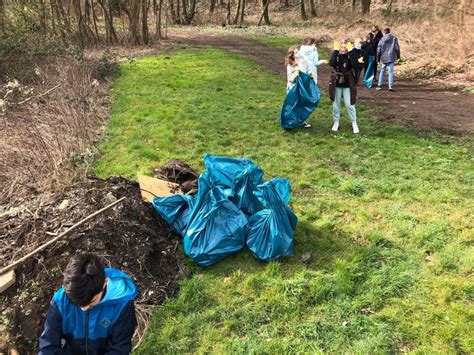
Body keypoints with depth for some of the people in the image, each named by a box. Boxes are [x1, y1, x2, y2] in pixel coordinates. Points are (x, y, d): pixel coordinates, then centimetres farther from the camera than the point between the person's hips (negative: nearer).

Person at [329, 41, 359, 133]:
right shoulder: (336, 56, -3)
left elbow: (354, 64, -24)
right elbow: (331, 63, -24)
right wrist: (335, 51, -22)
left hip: (347, 85, -1)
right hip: (336, 84, 1)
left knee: (350, 105, -1)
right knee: (336, 105, 10)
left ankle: (354, 123, 11)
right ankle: (336, 123, 25)